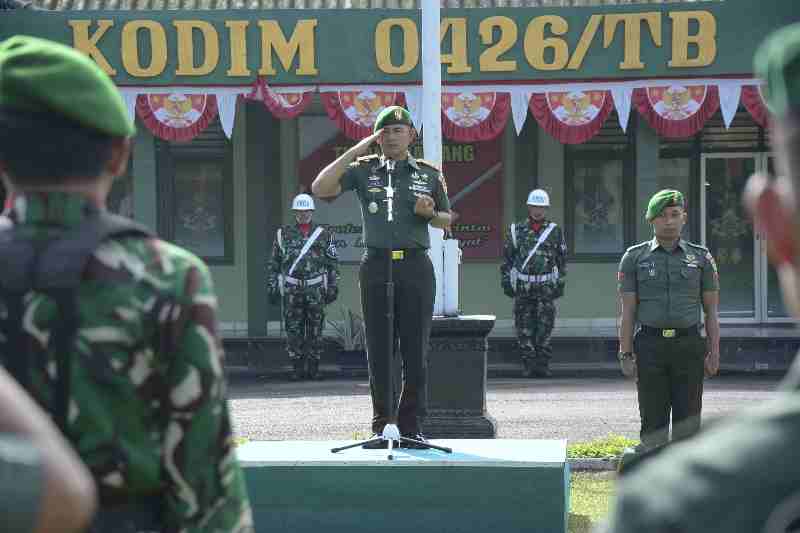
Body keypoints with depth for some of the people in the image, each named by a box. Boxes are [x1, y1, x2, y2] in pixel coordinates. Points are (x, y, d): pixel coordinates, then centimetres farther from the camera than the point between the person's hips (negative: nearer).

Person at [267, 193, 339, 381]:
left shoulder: (324, 234, 8)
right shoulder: (283, 234, 10)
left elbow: (333, 264, 8)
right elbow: (274, 263, 12)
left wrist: (333, 287, 2)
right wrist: (272, 287, 6)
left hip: (316, 289, 0)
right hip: (291, 289, 0)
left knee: (315, 330, 2)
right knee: (293, 330, -2)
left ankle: (313, 367, 9)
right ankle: (297, 367, 4)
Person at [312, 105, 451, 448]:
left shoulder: (429, 174, 9)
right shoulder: (364, 170, 6)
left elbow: (447, 220, 18)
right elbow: (321, 189, -7)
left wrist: (429, 213, -6)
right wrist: (355, 151, -8)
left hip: (416, 266, 0)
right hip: (376, 265, 0)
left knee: (416, 349, 0)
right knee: (379, 349, 2)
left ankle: (410, 425, 7)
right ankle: (382, 425, 9)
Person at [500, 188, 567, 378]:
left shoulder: (555, 231, 7)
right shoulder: (517, 230, 6)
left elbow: (562, 259, 11)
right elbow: (507, 258, 9)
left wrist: (560, 283, 6)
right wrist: (506, 281, 4)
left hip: (547, 286, 0)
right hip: (523, 287, 0)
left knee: (545, 326, -2)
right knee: (524, 327, 0)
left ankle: (543, 363, 4)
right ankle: (529, 364, 5)